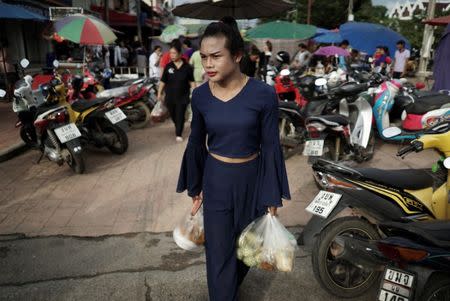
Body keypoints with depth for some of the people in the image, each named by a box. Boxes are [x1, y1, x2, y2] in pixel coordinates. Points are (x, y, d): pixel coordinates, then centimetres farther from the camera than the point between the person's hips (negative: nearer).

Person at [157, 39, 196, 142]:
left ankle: (179, 134, 10)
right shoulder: (168, 67, -3)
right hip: (170, 96, 3)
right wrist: (159, 93, 0)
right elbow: (162, 81, 2)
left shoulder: (187, 67, -7)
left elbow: (191, 81, 1)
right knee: (173, 115, 15)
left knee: (180, 116, -2)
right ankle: (178, 128, 41)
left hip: (183, 96, -2)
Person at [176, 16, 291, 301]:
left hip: (251, 178, 0)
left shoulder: (263, 94, -16)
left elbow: (271, 147, -10)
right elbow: (197, 143, 4)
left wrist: (272, 198, -7)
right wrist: (195, 188, 8)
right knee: (218, 253, 8)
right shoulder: (200, 95, -7)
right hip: (215, 180, 1)